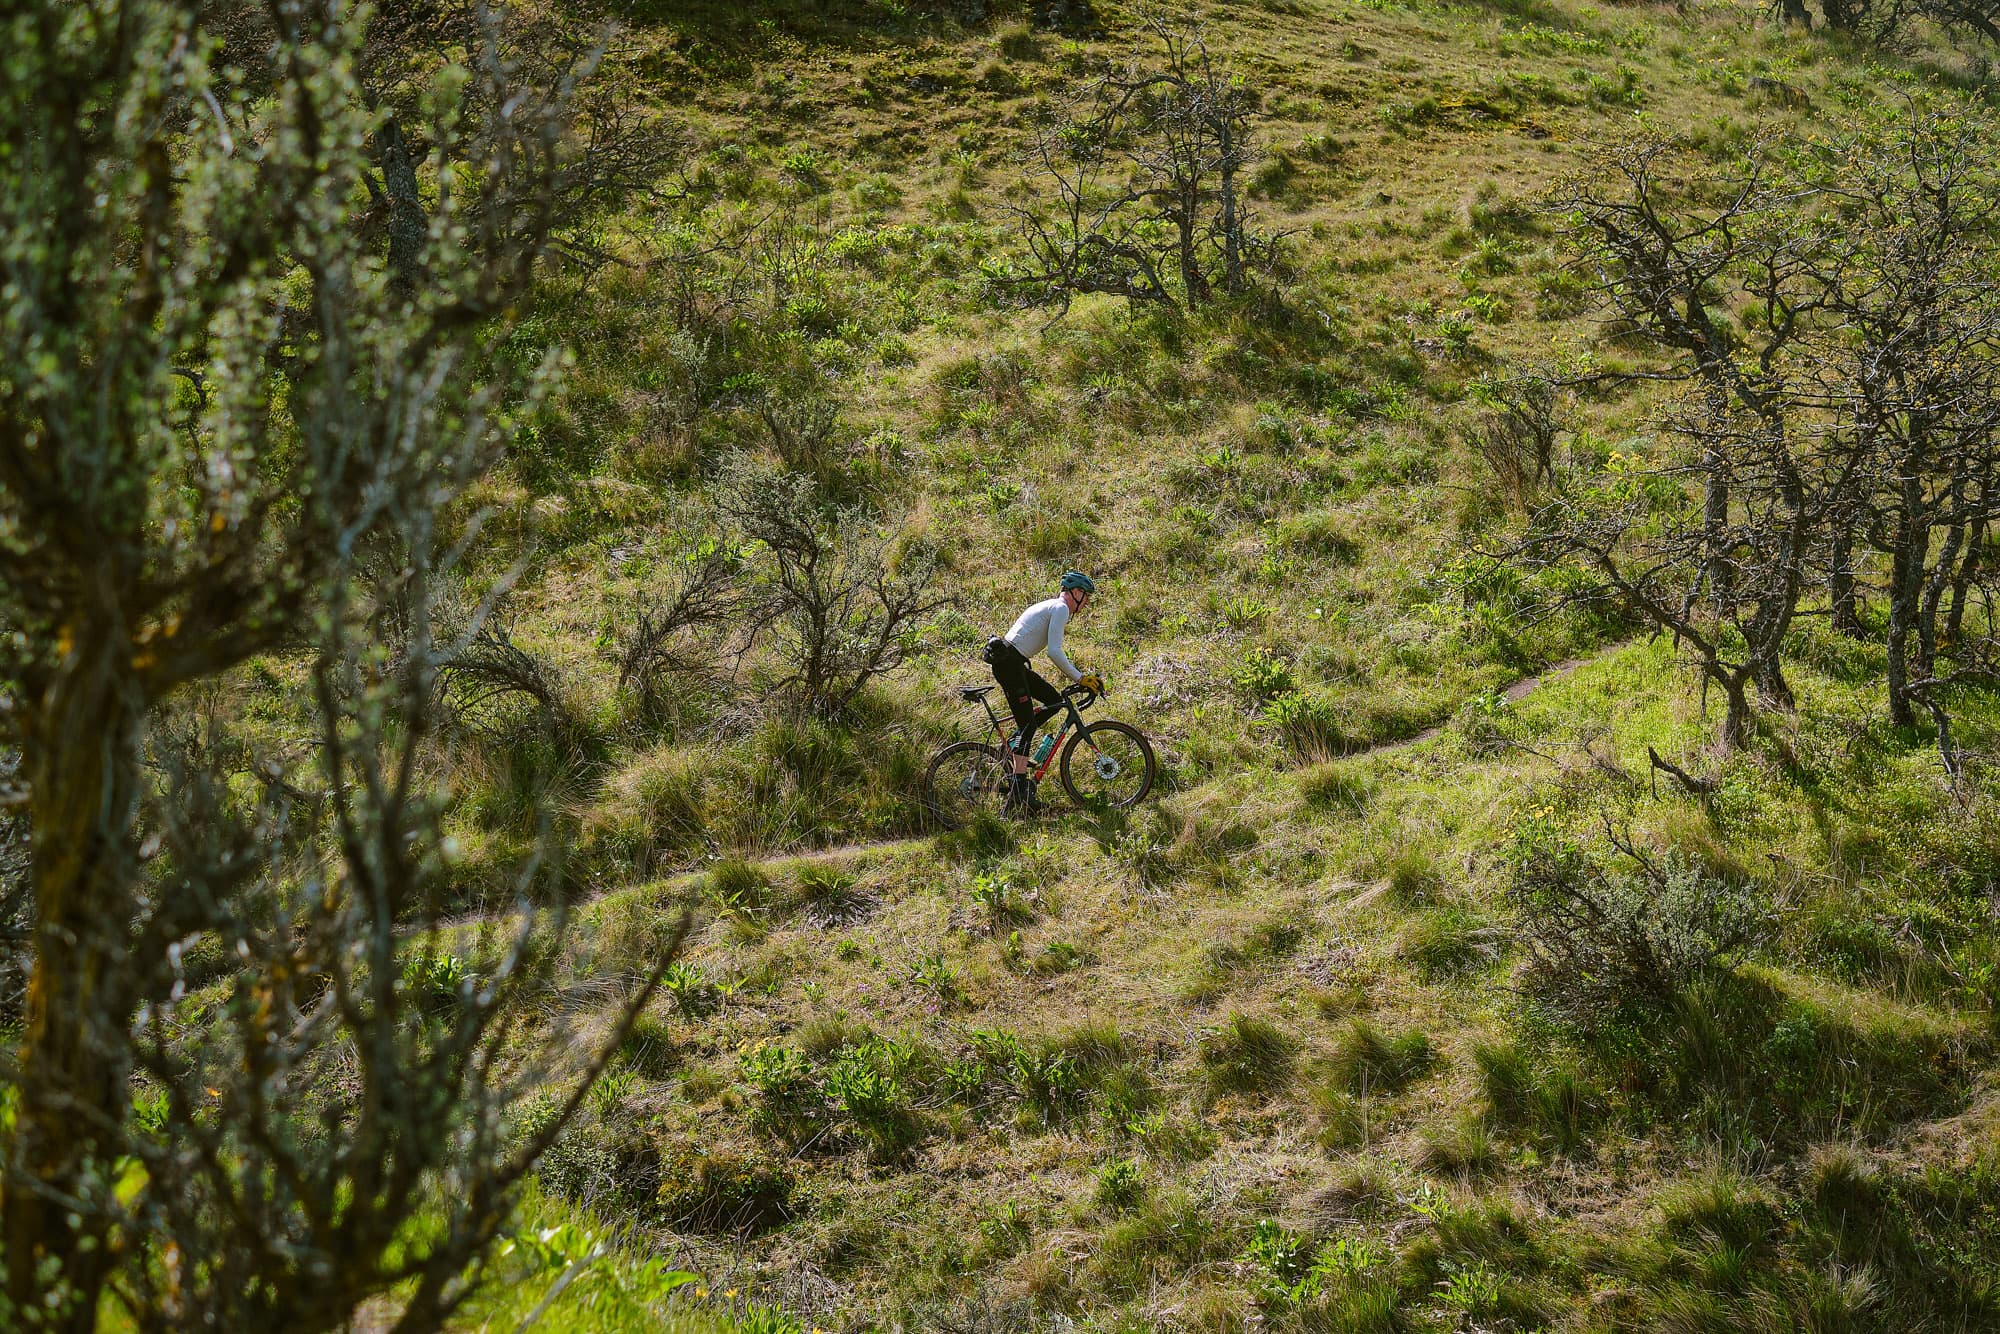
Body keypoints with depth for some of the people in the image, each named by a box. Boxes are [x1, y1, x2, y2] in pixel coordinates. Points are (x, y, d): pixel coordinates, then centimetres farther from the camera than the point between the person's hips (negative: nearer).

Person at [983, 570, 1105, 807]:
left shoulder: (1052, 607, 23)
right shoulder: (1060, 608, -8)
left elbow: (1055, 652, 28)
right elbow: (1054, 652, -16)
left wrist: (1081, 677, 22)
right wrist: (1079, 678, -9)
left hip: (1011, 662, 10)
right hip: (1008, 661, -10)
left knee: (1054, 700, 13)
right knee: (1027, 724, -11)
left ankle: (1012, 746, 11)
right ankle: (1019, 785, -16)